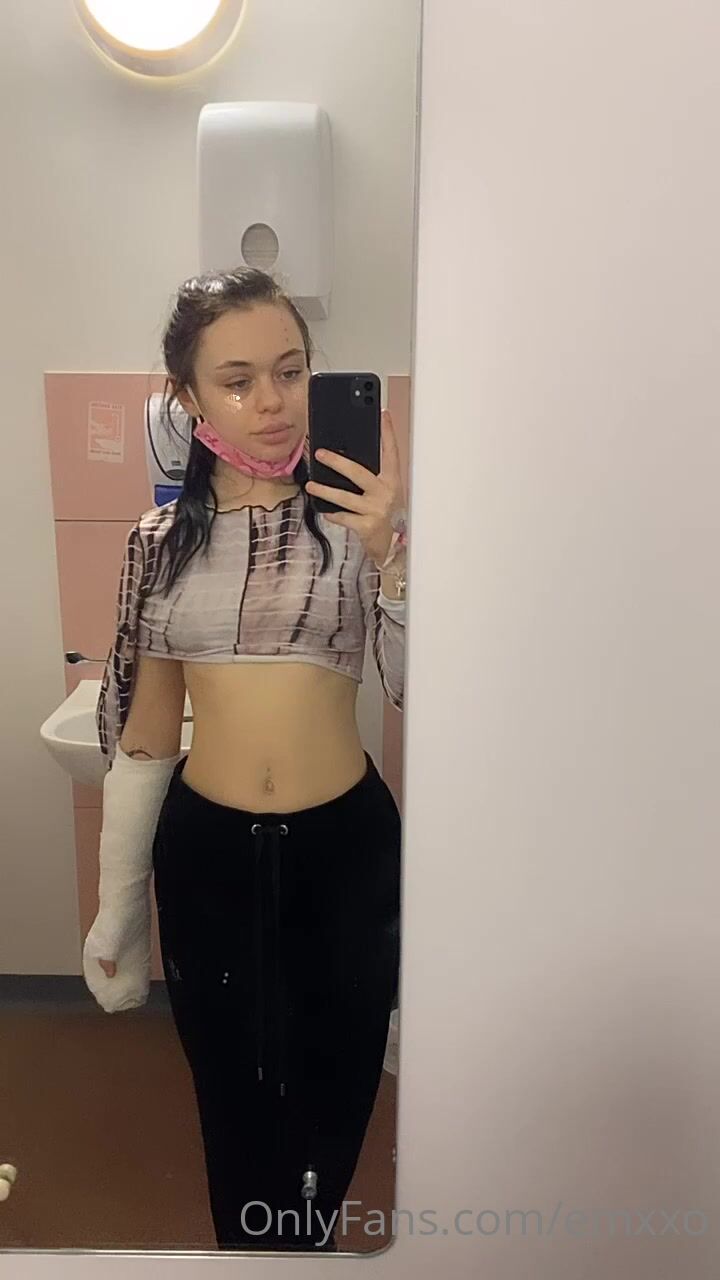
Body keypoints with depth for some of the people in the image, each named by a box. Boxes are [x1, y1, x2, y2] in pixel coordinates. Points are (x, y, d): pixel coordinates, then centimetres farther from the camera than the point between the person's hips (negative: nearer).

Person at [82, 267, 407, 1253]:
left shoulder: (358, 513, -7)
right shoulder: (161, 541, -1)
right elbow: (144, 734, 4)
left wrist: (390, 555, -26)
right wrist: (118, 906, 8)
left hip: (346, 848, -1)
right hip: (205, 854, 2)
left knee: (330, 1105, 18)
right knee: (233, 1109, 21)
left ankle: (309, 1234, 49)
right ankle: (249, 1242, 51)